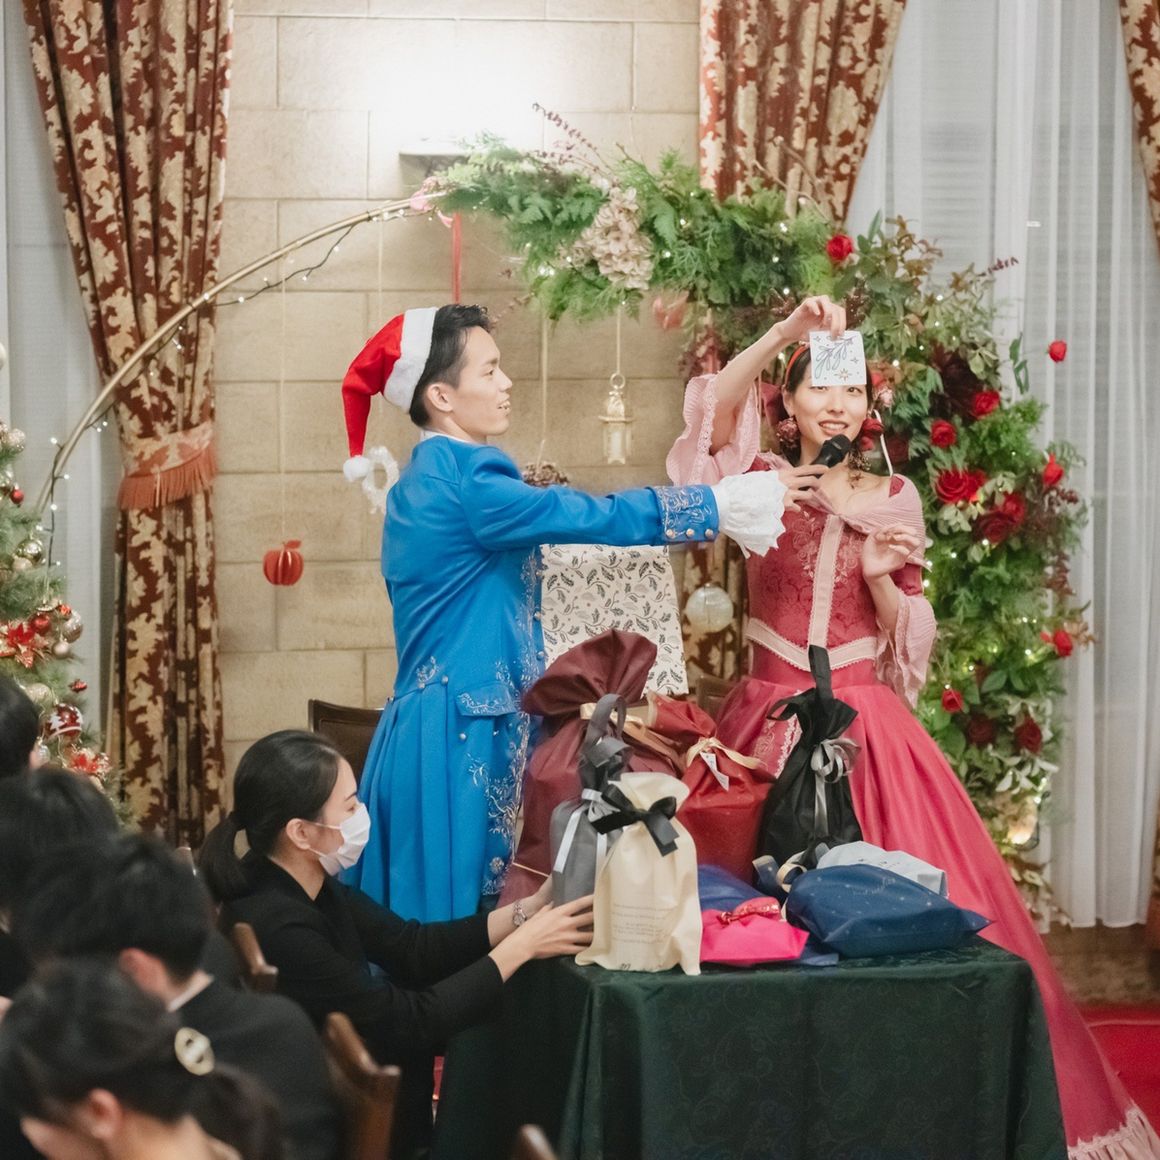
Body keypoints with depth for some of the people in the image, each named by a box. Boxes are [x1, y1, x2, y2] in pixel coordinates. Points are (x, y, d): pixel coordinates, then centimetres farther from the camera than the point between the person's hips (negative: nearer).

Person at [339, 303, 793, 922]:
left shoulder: (423, 482, 14)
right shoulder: (464, 483, -15)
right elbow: (597, 518, -14)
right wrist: (724, 504, -6)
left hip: (432, 725, 10)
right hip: (459, 736, -10)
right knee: (456, 915, -7)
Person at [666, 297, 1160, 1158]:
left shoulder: (893, 501, 8)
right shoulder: (765, 483, 4)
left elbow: (908, 642, 8)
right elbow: (714, 412, -16)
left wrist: (879, 577, -11)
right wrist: (785, 333, -23)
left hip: (867, 729, 1)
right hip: (772, 724, -1)